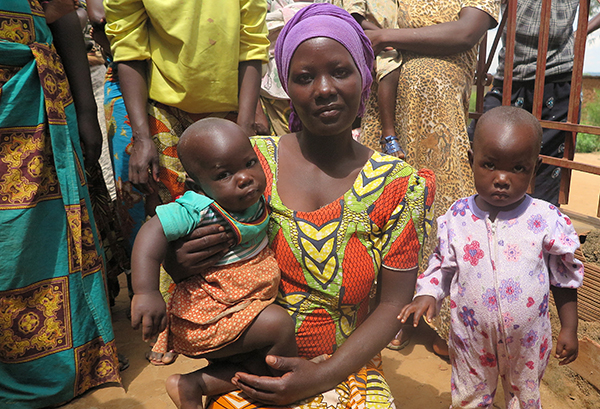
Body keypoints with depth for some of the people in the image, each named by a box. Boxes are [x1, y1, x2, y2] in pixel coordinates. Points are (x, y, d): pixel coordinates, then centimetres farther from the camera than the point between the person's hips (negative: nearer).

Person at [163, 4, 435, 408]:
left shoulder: (398, 185, -5)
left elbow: (393, 305, -4)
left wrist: (323, 376, -14)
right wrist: (176, 264, -18)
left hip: (346, 366, 1)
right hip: (251, 371, 0)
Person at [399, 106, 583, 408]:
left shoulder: (547, 219, -14)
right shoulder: (456, 218, -12)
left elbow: (564, 278, -3)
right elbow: (442, 265, -1)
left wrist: (569, 329, 1)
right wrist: (427, 295, -17)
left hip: (527, 342, 0)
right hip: (471, 340, 1)